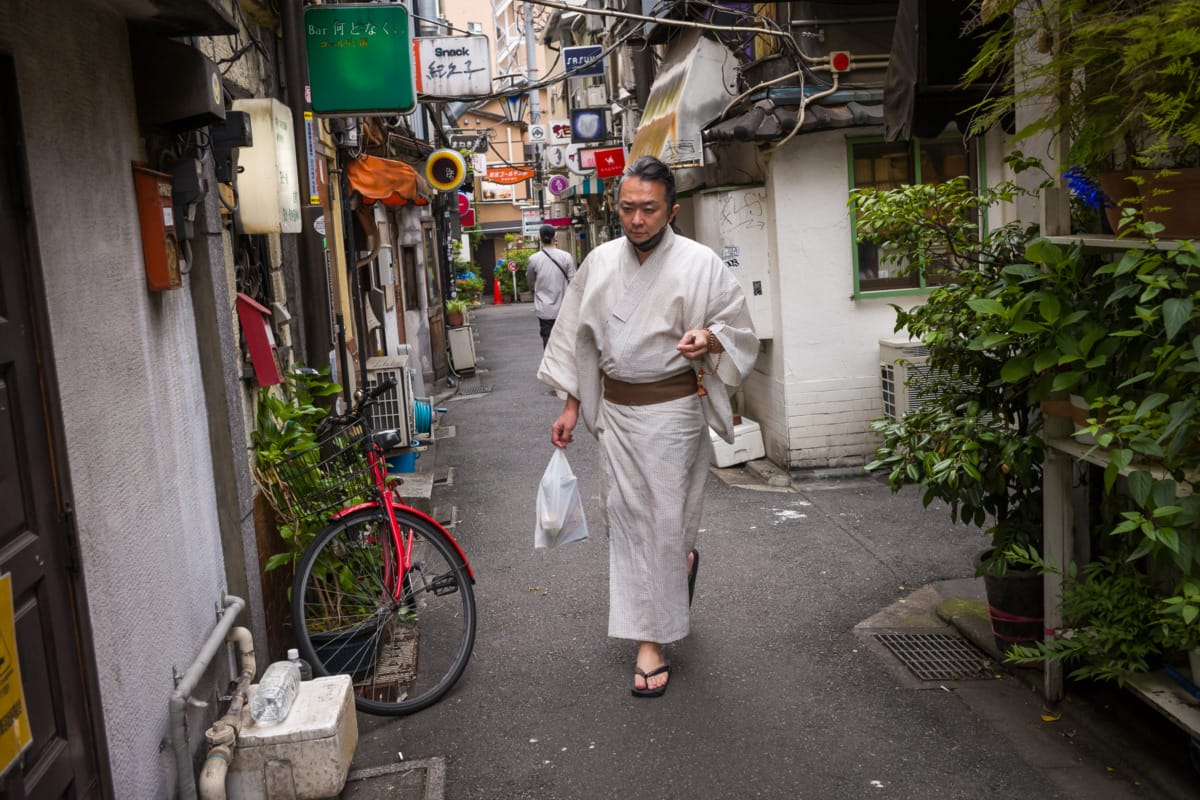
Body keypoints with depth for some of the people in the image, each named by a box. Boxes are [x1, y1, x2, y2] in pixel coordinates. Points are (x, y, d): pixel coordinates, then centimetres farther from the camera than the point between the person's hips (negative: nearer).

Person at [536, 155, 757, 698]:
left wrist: (710, 339, -23)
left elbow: (740, 329, 0)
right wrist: (571, 407, 10)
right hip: (614, 408, 4)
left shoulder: (700, 264, -8)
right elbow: (578, 339, 12)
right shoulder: (599, 262, 4)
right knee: (624, 515, 8)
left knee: (665, 519, -2)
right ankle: (681, 563, 38)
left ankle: (652, 641, 11)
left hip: (673, 408, -4)